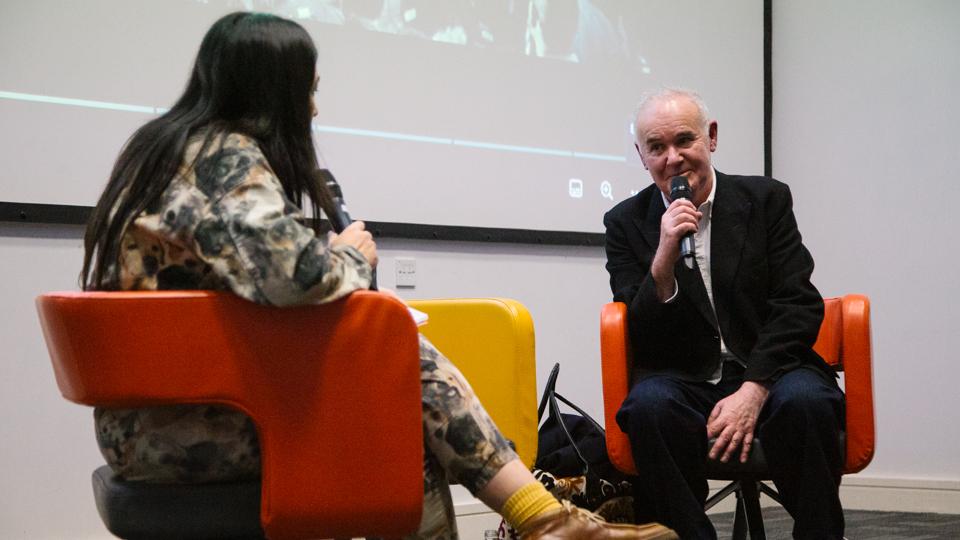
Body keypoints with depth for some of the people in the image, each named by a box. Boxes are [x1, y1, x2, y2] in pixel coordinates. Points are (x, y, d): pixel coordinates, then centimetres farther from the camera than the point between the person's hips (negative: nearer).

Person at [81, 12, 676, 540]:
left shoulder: (169, 146, 15)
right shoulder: (227, 156, -14)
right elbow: (297, 273, -29)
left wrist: (341, 261, 5)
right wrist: (352, 256, -7)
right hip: (190, 431, -9)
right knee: (407, 371, -5)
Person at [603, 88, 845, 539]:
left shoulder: (767, 199, 4)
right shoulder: (626, 223, 5)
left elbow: (799, 307, -2)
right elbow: (638, 339, -3)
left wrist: (753, 391, -16)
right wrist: (664, 259, -21)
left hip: (767, 372, 0)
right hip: (682, 380, 0)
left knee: (806, 400, -33)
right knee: (649, 405, -33)